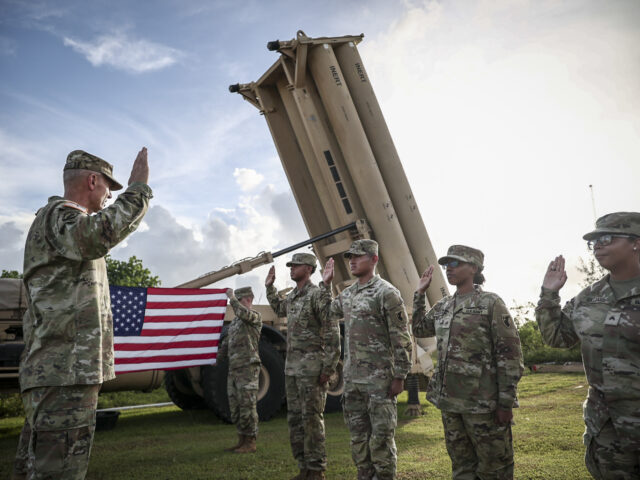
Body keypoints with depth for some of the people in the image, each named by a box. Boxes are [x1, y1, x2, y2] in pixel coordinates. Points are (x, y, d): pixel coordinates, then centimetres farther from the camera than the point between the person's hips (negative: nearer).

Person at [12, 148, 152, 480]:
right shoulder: (56, 214, -8)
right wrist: (138, 187, -24)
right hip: (65, 370, -11)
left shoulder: (65, 217, 25)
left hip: (66, 372, 11)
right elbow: (98, 235, -32)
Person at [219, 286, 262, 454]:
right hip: (233, 369, 9)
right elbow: (227, 342, 23)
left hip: (248, 368, -9)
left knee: (248, 406, -5)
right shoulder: (235, 321, 20)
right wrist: (218, 357, 11)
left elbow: (244, 314, -29)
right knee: (235, 407, 12)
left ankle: (250, 443, 2)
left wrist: (232, 298, -18)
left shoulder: (255, 316, -5)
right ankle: (241, 441, 21)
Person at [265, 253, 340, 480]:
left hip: (311, 365, -8)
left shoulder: (318, 294, -11)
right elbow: (278, 309, 38)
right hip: (291, 365, 8)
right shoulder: (291, 296, 13)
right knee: (294, 418, 11)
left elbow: (332, 332, -15)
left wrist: (329, 367, -18)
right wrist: (269, 287, 27)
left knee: (312, 417, -3)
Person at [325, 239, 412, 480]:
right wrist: (325, 283, 19)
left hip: (379, 379, -7)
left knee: (381, 436, 1)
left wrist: (400, 376, -14)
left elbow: (402, 338, -13)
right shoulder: (347, 294, 10)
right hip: (352, 378, 7)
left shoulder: (387, 293, -12)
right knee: (358, 435, 15)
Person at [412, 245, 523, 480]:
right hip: (449, 401, 6)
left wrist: (506, 402, -13)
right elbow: (418, 329, 26)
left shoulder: (490, 303, -7)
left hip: (482, 403, -6)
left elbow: (510, 354, -10)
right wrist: (419, 293, 17)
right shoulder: (442, 306, 10)